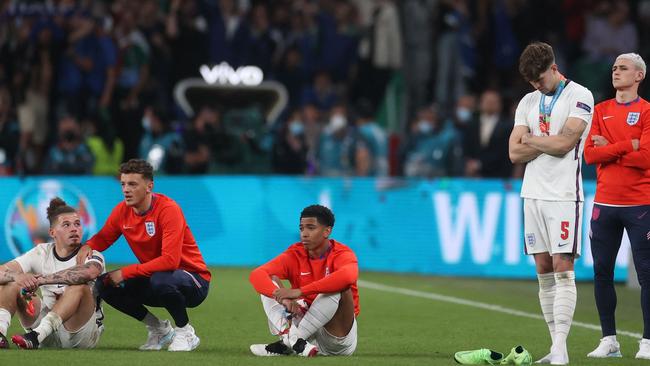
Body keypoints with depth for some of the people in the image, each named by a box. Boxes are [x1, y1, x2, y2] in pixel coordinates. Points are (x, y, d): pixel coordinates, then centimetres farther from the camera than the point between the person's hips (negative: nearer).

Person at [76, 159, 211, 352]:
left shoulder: (168, 209, -24)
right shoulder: (122, 210, -3)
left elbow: (170, 260, -32)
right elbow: (103, 238, 12)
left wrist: (126, 273, -29)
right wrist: (87, 246, -14)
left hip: (192, 281, -7)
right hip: (152, 276, 7)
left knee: (160, 280, -39)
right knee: (105, 284, -11)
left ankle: (185, 333, -10)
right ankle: (158, 329, 6)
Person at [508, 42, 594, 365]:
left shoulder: (580, 96, -5)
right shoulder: (528, 101, 14)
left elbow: (564, 143, -15)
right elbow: (515, 152, 6)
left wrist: (531, 139, -1)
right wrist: (549, 143, -6)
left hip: (563, 195, -6)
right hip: (533, 193, 6)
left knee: (562, 268, -11)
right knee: (543, 271, 4)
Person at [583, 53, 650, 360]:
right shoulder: (601, 111, 12)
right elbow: (589, 154, 0)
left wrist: (609, 149, -6)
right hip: (604, 203, 4)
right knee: (602, 272, 3)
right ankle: (609, 340, 11)